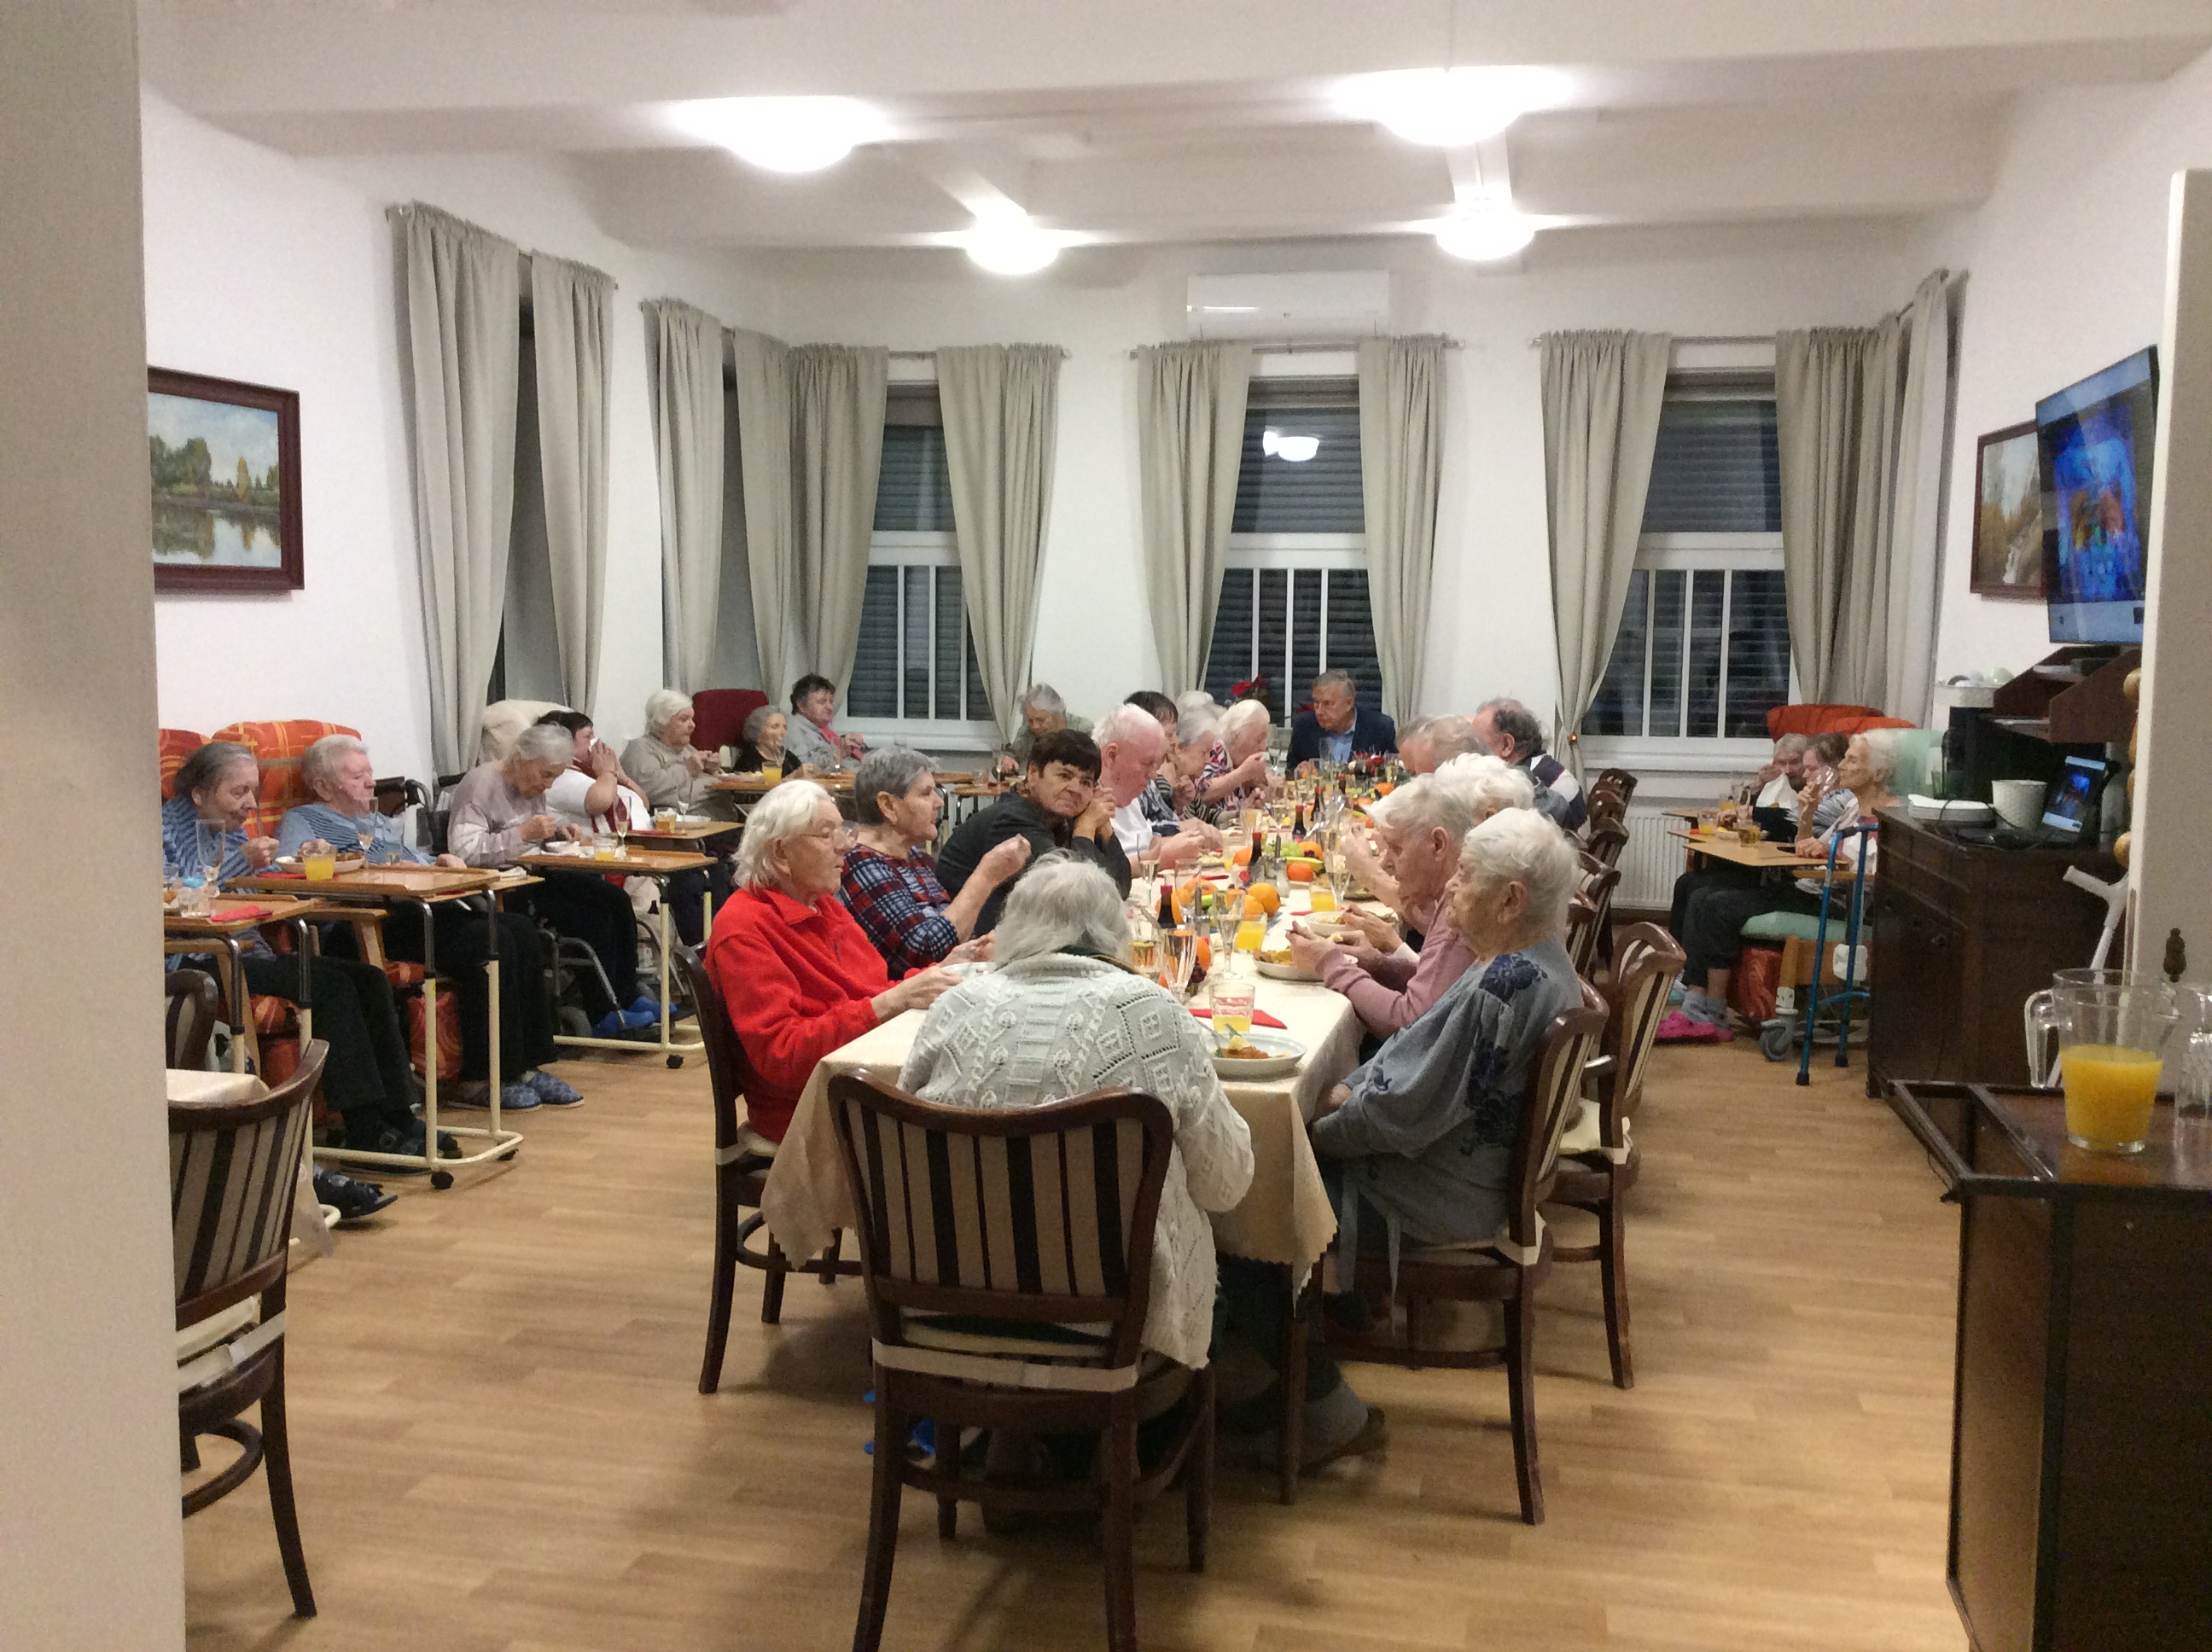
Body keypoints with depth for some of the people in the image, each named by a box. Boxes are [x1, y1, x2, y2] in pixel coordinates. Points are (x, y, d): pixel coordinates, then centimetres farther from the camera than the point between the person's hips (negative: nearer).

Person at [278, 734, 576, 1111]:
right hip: (384, 922, -9)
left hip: (430, 906, 9)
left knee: (521, 929, -16)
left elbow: (418, 860, 40)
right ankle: (483, 1079, -23)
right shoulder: (302, 820, 10)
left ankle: (526, 1064, -14)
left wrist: (442, 861, 13)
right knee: (489, 942, -29)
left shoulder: (379, 821, 35)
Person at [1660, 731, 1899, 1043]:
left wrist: (1831, 852, -26)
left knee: (1720, 906, -21)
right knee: (1702, 897, -7)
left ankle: (1713, 1015, -14)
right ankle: (1695, 1008, -17)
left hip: (1831, 906, -9)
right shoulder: (1849, 804, 20)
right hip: (1805, 889, 9)